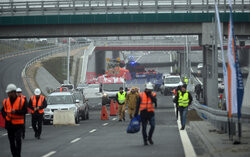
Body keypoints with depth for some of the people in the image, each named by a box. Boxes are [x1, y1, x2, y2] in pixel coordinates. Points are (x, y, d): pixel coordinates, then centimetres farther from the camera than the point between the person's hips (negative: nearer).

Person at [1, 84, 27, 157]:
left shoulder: (21, 101, -4)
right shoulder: (5, 101, 7)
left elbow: (25, 111, -7)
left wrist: (16, 111, -20)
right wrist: (5, 116, -8)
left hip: (18, 124, -4)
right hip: (9, 124, 4)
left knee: (18, 139, -15)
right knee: (11, 141, 7)